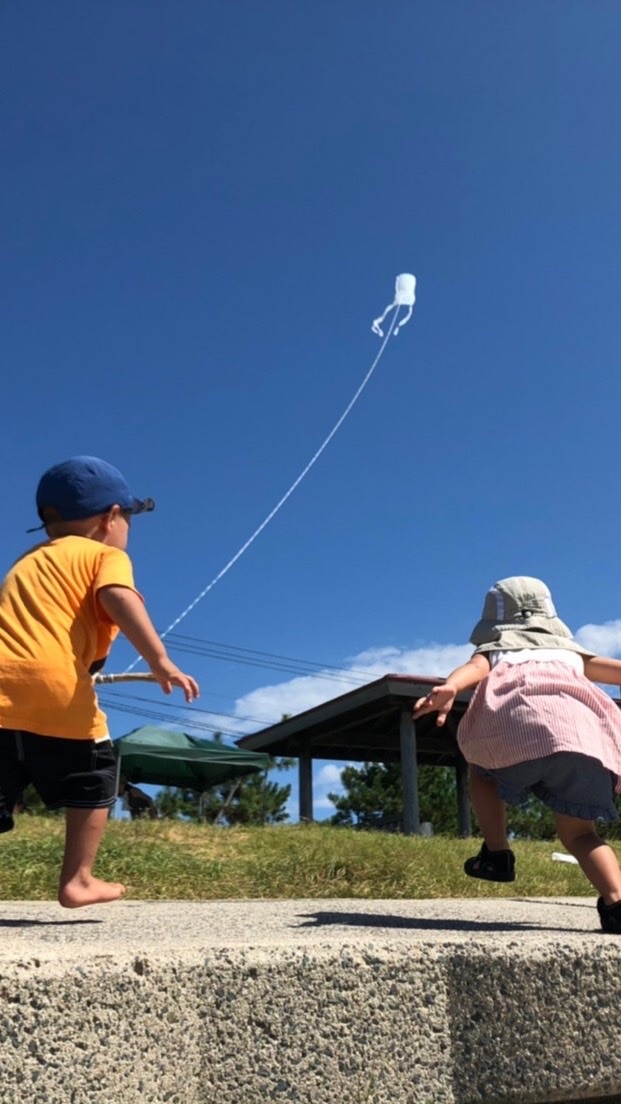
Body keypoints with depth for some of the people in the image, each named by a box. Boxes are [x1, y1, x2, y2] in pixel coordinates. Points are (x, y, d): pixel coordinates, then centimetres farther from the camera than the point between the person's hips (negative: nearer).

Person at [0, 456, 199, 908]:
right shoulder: (106, 555, 10)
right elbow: (119, 600, -11)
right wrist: (160, 661, -17)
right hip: (56, 692, -5)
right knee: (95, 779, 14)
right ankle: (77, 879, 16)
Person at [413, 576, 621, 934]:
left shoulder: (496, 649, 30)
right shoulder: (568, 650, 39)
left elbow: (475, 668, 8)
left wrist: (448, 688, -12)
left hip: (520, 722, -2)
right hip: (585, 730, 2)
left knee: (483, 771, 29)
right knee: (579, 832, 15)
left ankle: (497, 854, 17)